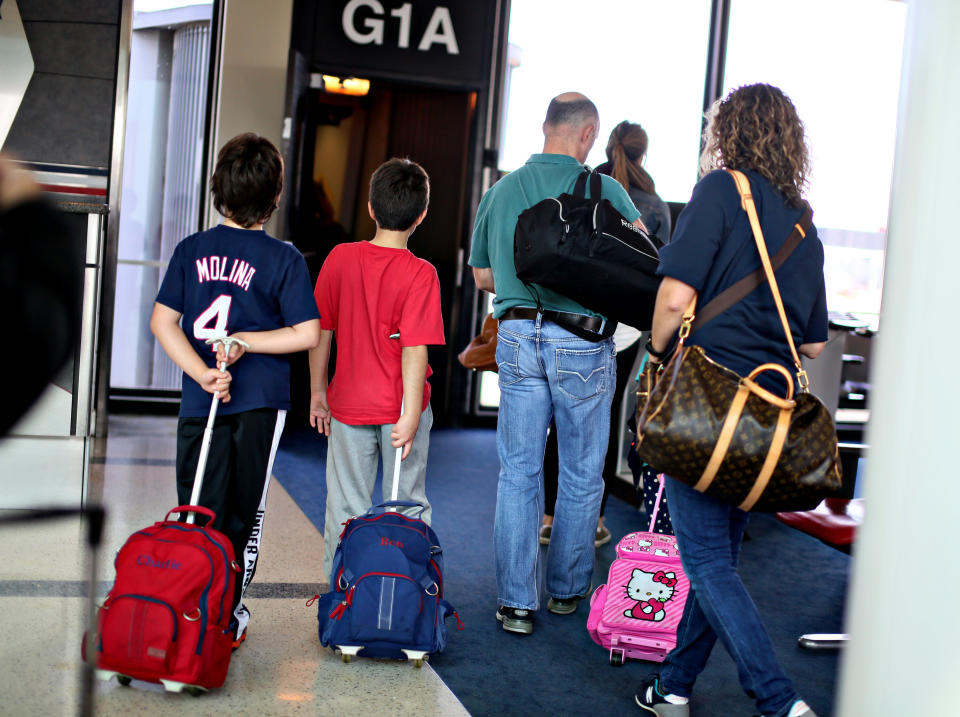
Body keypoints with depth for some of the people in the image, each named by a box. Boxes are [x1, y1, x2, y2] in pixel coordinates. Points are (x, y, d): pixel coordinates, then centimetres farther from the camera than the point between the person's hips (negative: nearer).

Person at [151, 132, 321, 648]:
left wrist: (203, 374, -9)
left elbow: (162, 322, -3)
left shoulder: (192, 249, 2)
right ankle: (228, 617, 14)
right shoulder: (283, 258, -5)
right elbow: (306, 334, -10)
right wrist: (246, 343, -5)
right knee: (244, 514, 10)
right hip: (259, 402, -2)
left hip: (200, 402, 2)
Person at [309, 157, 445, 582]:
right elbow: (414, 349, -18)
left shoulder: (340, 259, -4)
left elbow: (320, 331, 1)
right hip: (399, 404, -2)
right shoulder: (420, 274, -13)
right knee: (406, 504, 12)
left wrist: (317, 392, 10)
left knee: (346, 505, 12)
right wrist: (411, 413, -16)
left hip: (348, 403, 2)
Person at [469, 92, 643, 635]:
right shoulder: (604, 190, -5)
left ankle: (516, 601, 6)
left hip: (517, 338, 3)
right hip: (582, 341, -3)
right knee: (581, 473, 11)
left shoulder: (502, 191, 7)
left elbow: (482, 275, 15)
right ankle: (567, 590, 23)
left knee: (518, 472, 7)